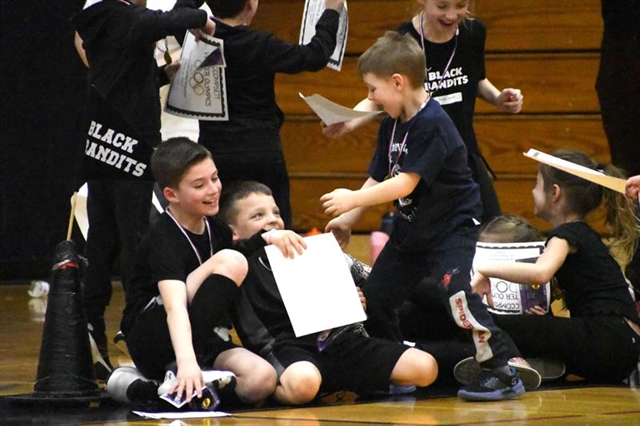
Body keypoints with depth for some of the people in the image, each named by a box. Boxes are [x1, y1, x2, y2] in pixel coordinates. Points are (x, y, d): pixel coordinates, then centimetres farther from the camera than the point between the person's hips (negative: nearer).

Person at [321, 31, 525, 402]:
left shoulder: (432, 124, -24)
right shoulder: (392, 124, 4)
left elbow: (405, 183, -29)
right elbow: (377, 179, 8)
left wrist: (354, 199, -26)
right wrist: (347, 221, -1)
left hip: (452, 225, -9)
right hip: (411, 228, 10)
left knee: (455, 293, -27)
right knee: (375, 297, 11)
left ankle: (504, 372, -21)